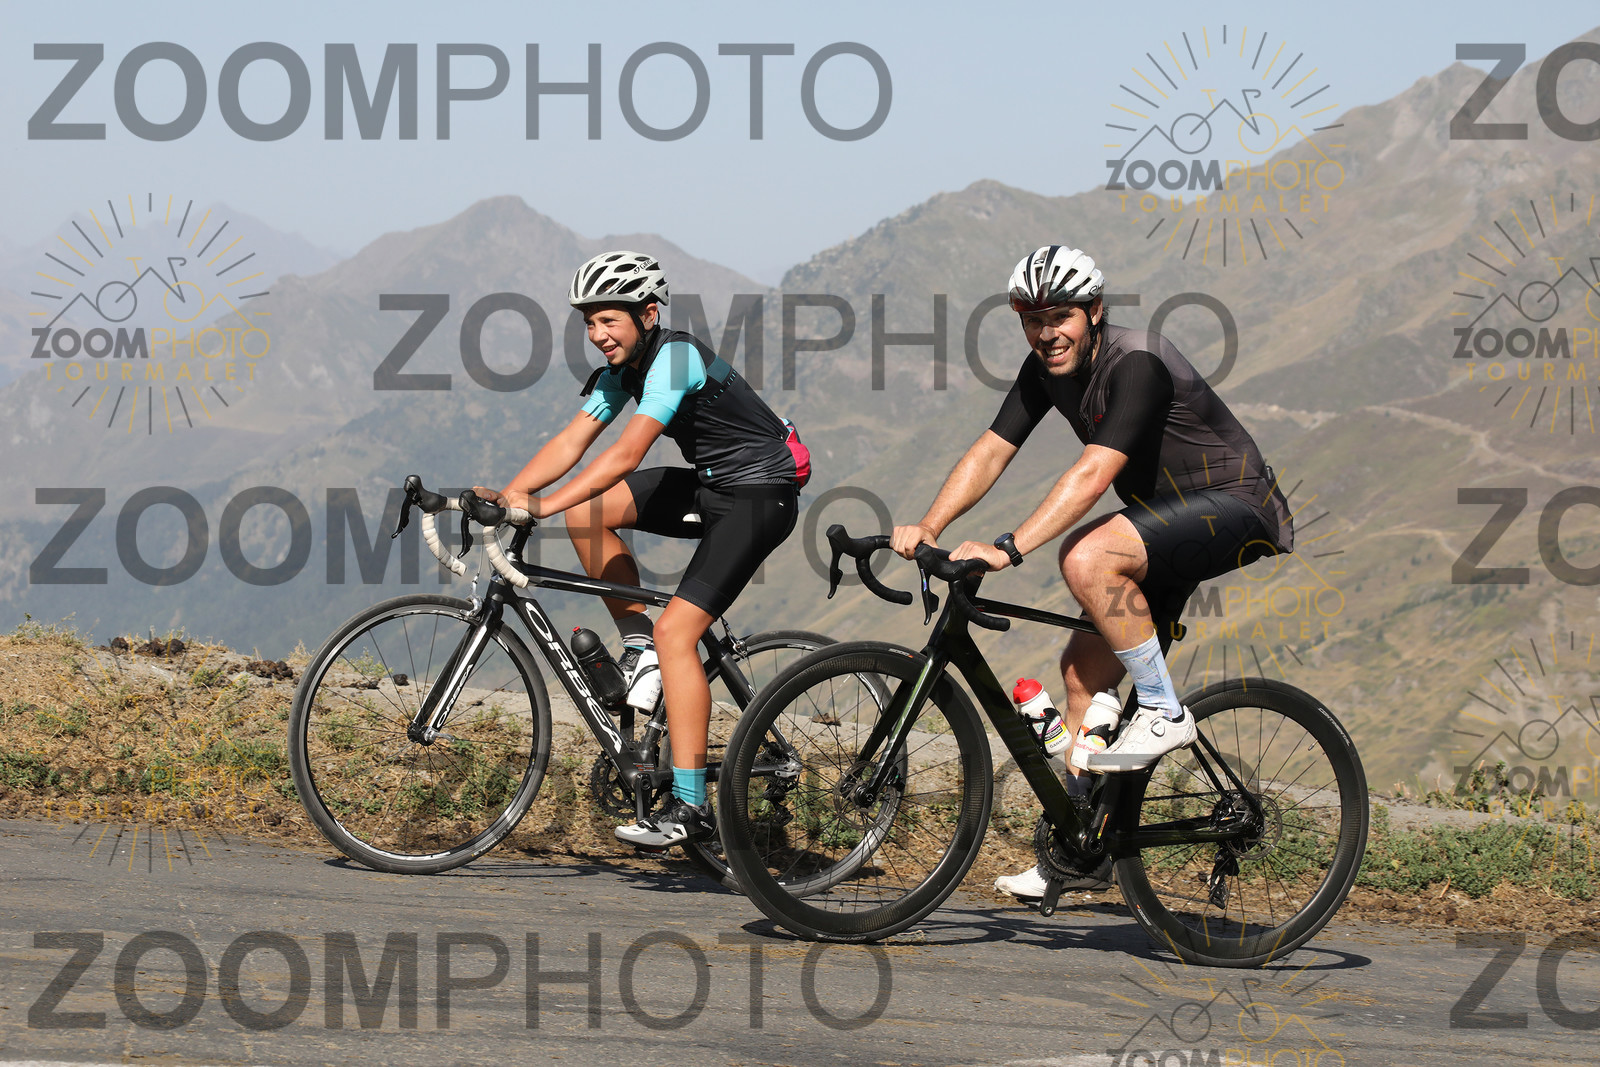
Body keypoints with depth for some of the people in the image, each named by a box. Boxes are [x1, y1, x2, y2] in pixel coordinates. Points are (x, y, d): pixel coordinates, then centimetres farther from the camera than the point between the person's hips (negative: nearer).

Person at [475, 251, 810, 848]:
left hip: (761, 495, -9)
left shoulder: (676, 358, -23)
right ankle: (639, 649, 9)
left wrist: (544, 506, -38)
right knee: (586, 511, -2)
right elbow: (572, 442, -2)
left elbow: (626, 454, -32)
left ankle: (690, 808, -19)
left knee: (676, 630, -19)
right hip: (711, 486, 9)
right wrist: (508, 494, -16)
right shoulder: (620, 369, 4)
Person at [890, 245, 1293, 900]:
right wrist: (928, 526, -18)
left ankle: (1163, 713, -18)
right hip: (1168, 515, 9)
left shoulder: (1137, 366, -27)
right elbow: (991, 451, -3)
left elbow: (1094, 473, -37)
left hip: (1236, 509, -9)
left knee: (1087, 558, -32)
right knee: (1085, 669, 3)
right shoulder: (1046, 369, -1)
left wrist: (1008, 549, -44)